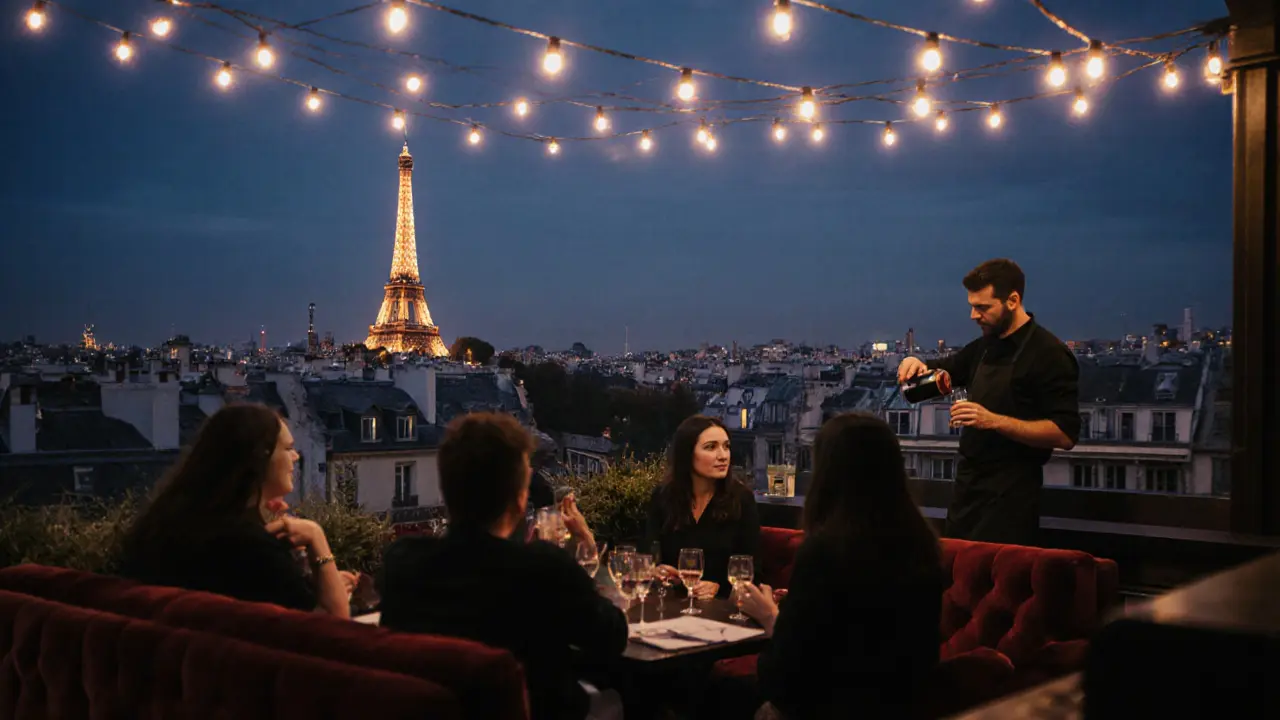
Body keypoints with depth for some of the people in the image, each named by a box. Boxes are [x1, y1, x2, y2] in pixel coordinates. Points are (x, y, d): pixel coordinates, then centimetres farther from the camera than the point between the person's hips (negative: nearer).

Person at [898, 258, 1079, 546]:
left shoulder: (1049, 354, -13)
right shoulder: (985, 346, 11)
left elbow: (1065, 434, -19)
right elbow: (944, 371, 27)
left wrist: (994, 421, -26)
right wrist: (917, 366, 2)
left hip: (1010, 493, -8)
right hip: (968, 484, 8)